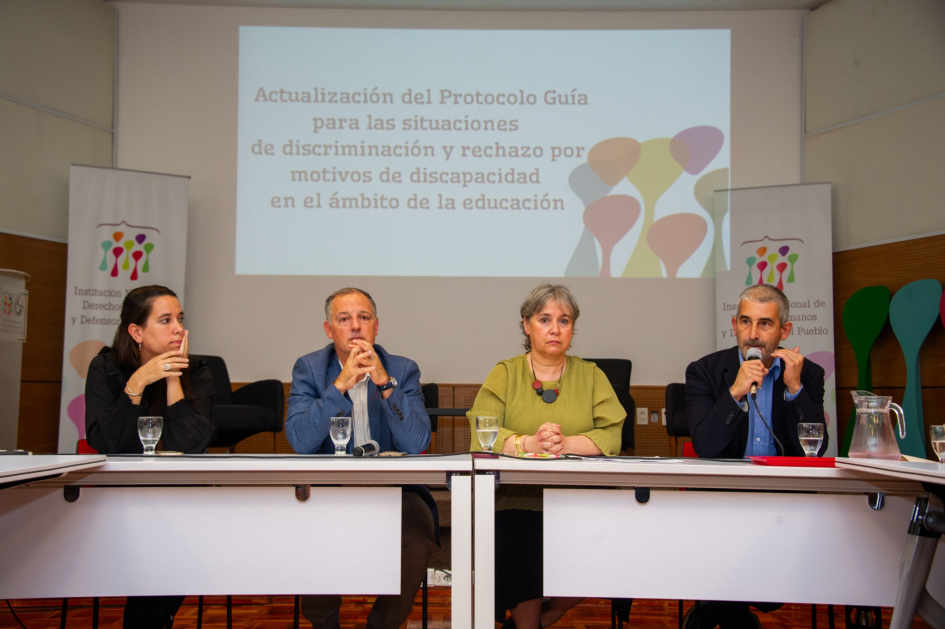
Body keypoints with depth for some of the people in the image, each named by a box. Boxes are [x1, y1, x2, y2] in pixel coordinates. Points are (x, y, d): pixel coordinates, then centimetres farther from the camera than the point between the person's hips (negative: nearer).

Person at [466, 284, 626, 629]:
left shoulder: (591, 376, 13)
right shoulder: (505, 374, 9)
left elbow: (611, 437, -2)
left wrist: (566, 442, -20)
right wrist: (528, 443, -22)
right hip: (518, 500, -1)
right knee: (523, 552, -29)